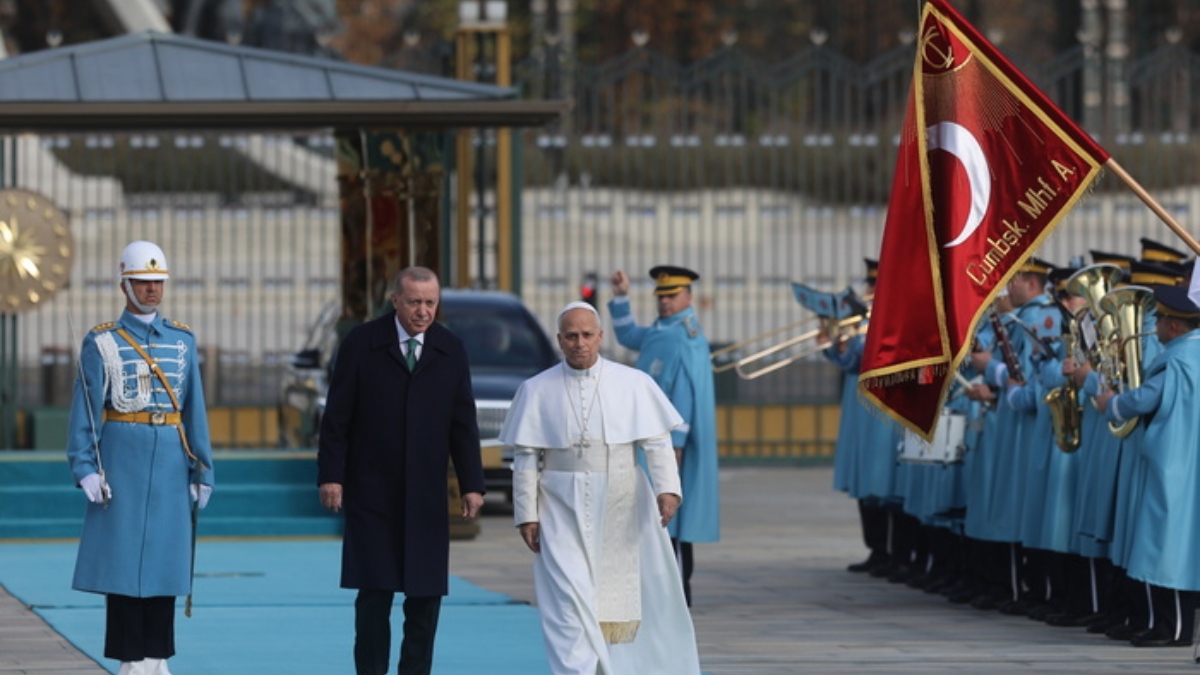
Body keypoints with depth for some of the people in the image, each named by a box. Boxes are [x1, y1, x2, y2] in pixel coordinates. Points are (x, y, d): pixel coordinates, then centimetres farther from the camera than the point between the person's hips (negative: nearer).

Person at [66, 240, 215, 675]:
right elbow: (85, 411, -3)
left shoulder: (182, 340, 9)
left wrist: (202, 471, 6)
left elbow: (194, 408, 9)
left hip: (170, 461, 3)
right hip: (122, 458, -3)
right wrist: (86, 469, -11)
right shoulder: (101, 343, -1)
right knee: (122, 558, -2)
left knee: (164, 556, 5)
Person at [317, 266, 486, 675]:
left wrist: (472, 484, 1)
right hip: (372, 494, -2)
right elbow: (337, 417, -1)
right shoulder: (361, 344, -1)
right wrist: (331, 476, -7)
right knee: (374, 594, -4)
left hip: (426, 497, 2)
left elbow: (463, 423, 7)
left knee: (426, 595, 1)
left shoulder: (450, 350, 6)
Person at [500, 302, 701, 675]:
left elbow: (657, 443, -3)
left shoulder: (634, 384, 1)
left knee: (623, 598, 9)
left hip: (621, 508, 1)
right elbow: (525, 458, 2)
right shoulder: (537, 391, 2)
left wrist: (667, 489, -17)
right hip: (564, 512, -1)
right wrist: (526, 515, -3)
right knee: (569, 599, -12)